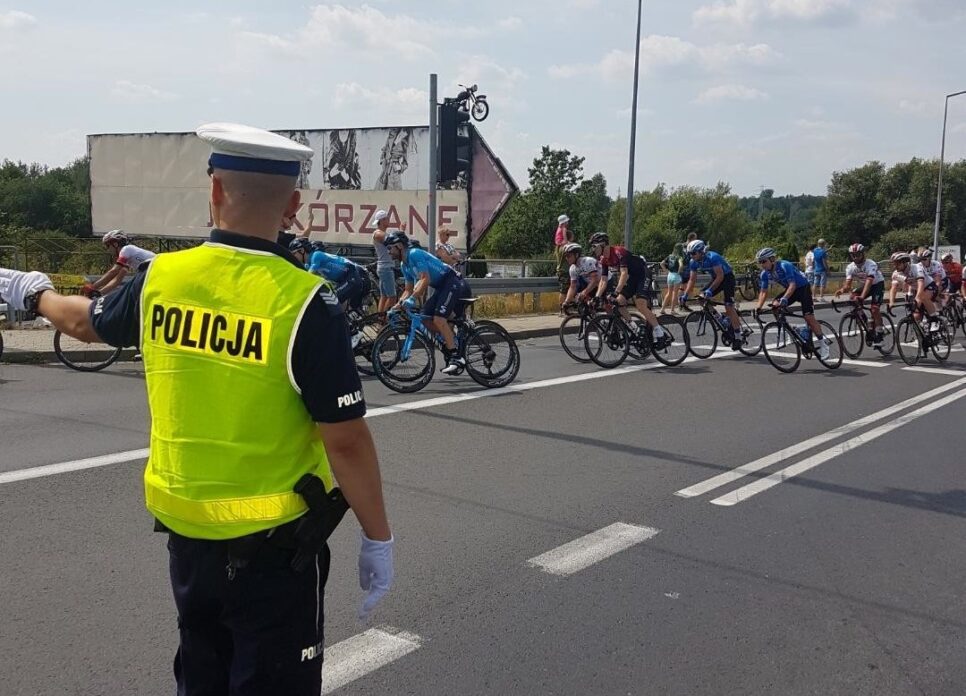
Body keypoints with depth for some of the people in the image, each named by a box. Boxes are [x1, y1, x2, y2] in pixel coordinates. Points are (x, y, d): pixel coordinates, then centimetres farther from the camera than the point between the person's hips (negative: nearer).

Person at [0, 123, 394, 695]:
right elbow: (346, 441, -19)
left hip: (187, 535, 5)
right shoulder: (305, 302, -21)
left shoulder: (160, 279, -5)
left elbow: (87, 322, 16)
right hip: (274, 546, -5)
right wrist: (378, 538, -7)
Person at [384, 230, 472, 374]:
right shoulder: (404, 265, 14)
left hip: (453, 282, -10)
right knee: (425, 318, 0)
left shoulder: (415, 254, -16)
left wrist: (412, 299, -31)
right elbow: (409, 290, 18)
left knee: (438, 318, -23)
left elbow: (425, 279, -25)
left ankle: (457, 358, -20)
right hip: (441, 288, 10)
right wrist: (397, 306, 4)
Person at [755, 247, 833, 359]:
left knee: (809, 317, -13)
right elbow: (763, 292, -6)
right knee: (775, 305, -18)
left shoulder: (784, 266, -30)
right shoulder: (765, 274, -10)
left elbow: (792, 285, -38)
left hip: (803, 287, -7)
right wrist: (758, 307, -20)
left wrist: (784, 299, -52)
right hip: (790, 289, 7)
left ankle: (822, 343, 1)